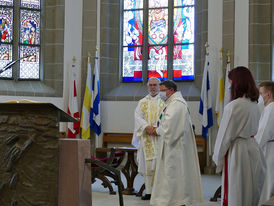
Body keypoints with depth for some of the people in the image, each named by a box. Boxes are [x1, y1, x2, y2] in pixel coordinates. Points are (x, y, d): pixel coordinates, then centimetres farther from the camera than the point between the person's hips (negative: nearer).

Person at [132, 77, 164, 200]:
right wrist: (146, 126, -16)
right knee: (147, 164, 1)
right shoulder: (142, 102, 14)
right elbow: (138, 116, 1)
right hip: (146, 137, 2)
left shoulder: (164, 102, 8)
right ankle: (148, 192, 6)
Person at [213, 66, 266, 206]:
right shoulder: (254, 104, 6)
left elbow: (225, 134, -13)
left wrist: (217, 158, -1)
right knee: (252, 192, 15)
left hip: (237, 151, -8)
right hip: (253, 149, 8)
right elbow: (253, 129, 12)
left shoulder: (234, 106, -18)